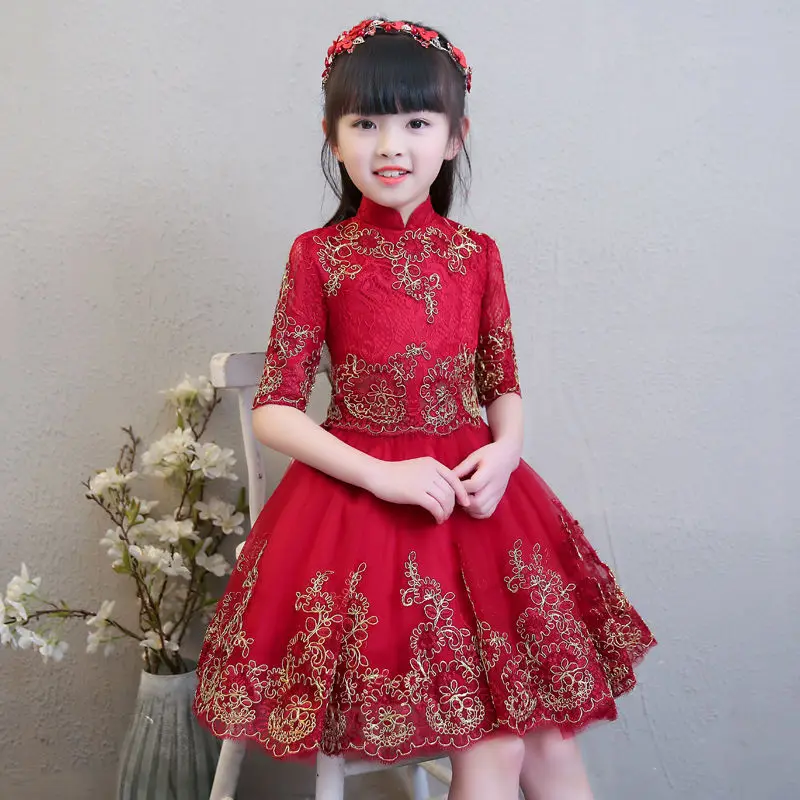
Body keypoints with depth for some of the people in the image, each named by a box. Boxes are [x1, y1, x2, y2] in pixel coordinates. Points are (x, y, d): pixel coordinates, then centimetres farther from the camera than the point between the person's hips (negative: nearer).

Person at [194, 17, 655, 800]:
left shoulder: (477, 254, 4)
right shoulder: (318, 255, -4)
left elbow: (504, 386, 11)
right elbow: (273, 410, -5)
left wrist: (504, 452, -11)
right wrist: (384, 475, -15)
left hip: (474, 492, 3)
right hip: (360, 497, -3)